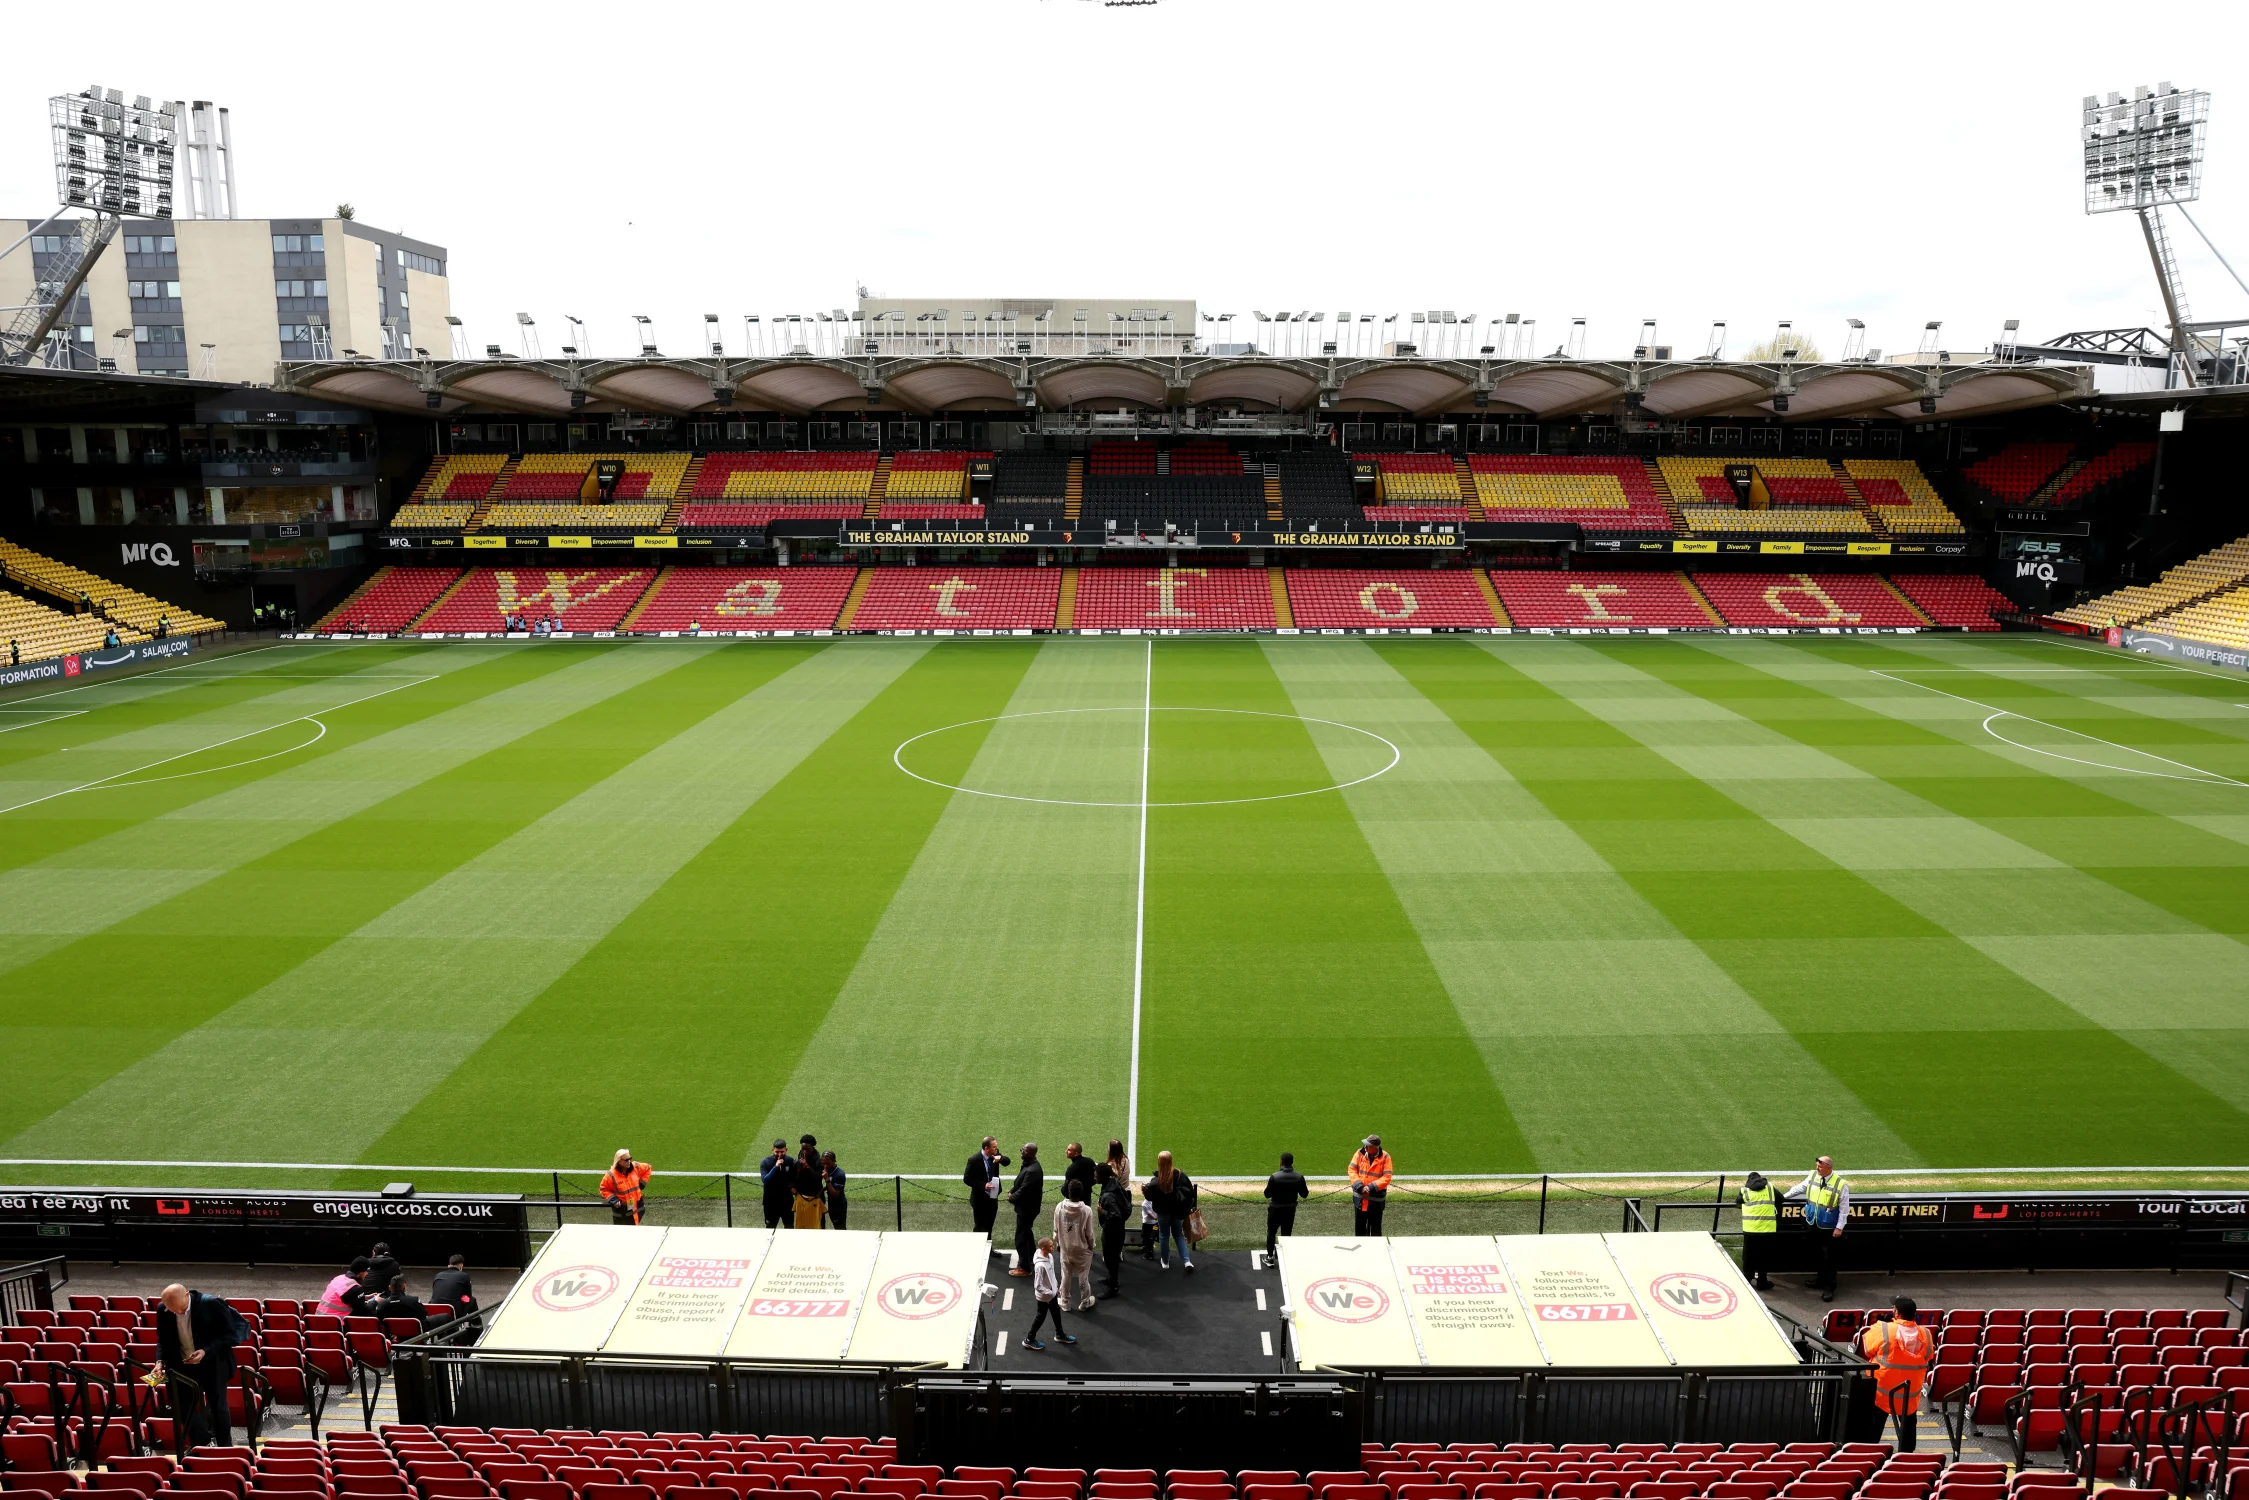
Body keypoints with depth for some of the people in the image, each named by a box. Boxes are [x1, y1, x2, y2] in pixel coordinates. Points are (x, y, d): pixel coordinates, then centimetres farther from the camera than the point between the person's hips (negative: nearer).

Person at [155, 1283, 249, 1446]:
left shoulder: (212, 1304, -22)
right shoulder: (163, 1311, -11)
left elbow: (229, 1334, -14)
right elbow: (163, 1340, 5)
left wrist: (206, 1351, -26)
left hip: (213, 1365, -3)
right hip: (184, 1366, 3)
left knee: (217, 1407, 7)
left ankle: (225, 1448, 26)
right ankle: (203, 1444, 27)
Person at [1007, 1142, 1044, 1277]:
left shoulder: (1032, 1170, -30)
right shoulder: (1028, 1164, 3)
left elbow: (1023, 1190, -27)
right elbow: (1020, 1183, 13)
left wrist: (1011, 1198, -11)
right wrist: (1011, 1192, -2)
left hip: (1027, 1208, -10)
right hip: (1027, 1206, 10)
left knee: (1021, 1237, -2)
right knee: (1027, 1232, 25)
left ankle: (1024, 1268, 7)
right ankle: (1030, 1258, 42)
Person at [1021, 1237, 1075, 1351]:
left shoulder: (1050, 1256, -9)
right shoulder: (1040, 1265, -36)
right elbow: (1038, 1286, -29)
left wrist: (1057, 1287, 13)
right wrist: (1051, 1293, -22)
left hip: (1052, 1292, 8)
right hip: (1044, 1296, -8)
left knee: (1056, 1314, 24)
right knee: (1041, 1317, 12)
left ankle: (1060, 1335, 46)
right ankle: (1029, 1340, 31)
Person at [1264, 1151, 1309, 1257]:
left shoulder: (1275, 1177, -20)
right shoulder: (1299, 1177, -11)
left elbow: (1267, 1194, -14)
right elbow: (1304, 1194, -3)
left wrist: (1267, 1185, 4)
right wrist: (1308, 1191, 18)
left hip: (1275, 1209, -2)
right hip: (1290, 1210, 2)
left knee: (1271, 1232, 17)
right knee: (1286, 1233, 15)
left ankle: (1270, 1255, 21)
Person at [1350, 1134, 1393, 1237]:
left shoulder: (1385, 1157, -12)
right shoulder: (1360, 1153, -6)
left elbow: (1386, 1177, -15)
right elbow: (1352, 1170, -5)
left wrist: (1371, 1187, -22)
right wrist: (1359, 1186, -18)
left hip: (1376, 1199, -3)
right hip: (1359, 1197, 3)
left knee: (1375, 1226, 7)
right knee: (1360, 1225, 16)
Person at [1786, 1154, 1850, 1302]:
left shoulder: (1840, 1185, -17)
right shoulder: (1812, 1176, -3)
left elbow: (1844, 1208, -12)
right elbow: (1801, 1188, 15)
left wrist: (1839, 1227, -12)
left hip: (1829, 1227, -5)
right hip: (1813, 1224, 5)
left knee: (1828, 1257, 2)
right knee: (1817, 1254, 18)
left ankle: (1829, 1287, 13)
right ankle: (1821, 1279, 35)